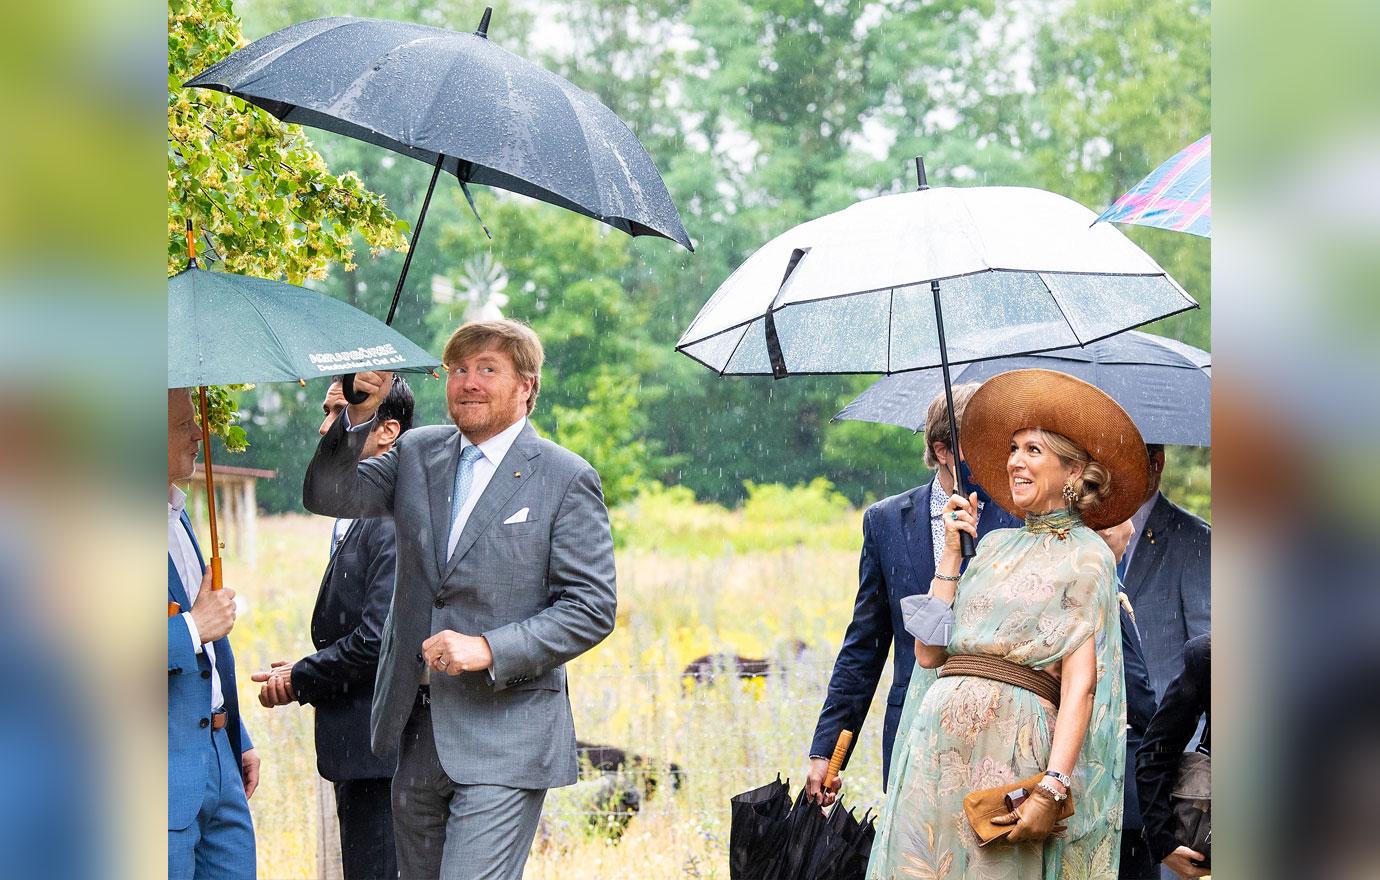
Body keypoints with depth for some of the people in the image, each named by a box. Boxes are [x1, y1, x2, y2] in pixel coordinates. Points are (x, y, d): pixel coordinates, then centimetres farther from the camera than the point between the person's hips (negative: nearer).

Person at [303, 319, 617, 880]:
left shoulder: (566, 479, -5)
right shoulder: (417, 453, 11)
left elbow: (592, 608, -9)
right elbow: (327, 496, 2)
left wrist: (489, 649, -18)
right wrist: (359, 417, -13)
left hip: (504, 743, -6)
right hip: (418, 733, 6)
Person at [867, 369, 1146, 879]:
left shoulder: (1085, 555, 0)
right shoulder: (995, 545, 17)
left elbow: (1081, 683, -10)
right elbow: (929, 652, 10)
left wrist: (1052, 789, -20)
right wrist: (952, 551, 8)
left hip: (1011, 747, -5)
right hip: (938, 739, 5)